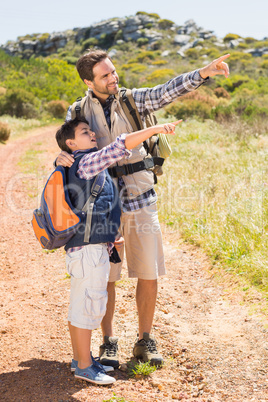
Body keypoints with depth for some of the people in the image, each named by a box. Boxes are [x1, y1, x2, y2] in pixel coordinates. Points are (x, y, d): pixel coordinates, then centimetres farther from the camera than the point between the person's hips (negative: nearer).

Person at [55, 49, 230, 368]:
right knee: (105, 276, 4)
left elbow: (169, 91, -11)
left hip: (141, 201, 1)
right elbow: (71, 153, 3)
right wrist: (62, 158, -22)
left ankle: (144, 342, 20)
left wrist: (204, 72, -26)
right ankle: (109, 343, 21)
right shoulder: (78, 112, 2)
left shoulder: (133, 100, 3)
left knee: (149, 274, 3)